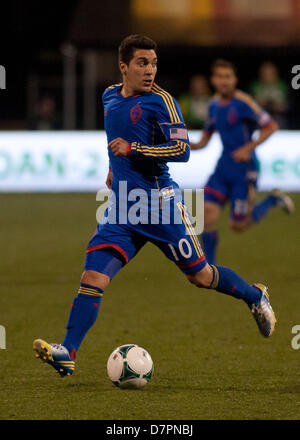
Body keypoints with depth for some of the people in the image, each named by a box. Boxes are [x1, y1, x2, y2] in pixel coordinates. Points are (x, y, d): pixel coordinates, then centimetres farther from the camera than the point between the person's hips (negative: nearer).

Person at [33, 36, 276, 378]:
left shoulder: (161, 102, -10)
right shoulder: (109, 97, 10)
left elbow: (182, 150, -18)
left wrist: (132, 149, -21)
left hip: (160, 204, -5)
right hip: (121, 207, 5)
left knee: (199, 276, 7)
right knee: (93, 277, -11)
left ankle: (255, 297, 33)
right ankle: (67, 353, -15)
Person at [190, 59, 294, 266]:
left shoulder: (243, 102, -14)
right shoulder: (214, 104, 9)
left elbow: (271, 126, -14)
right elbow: (206, 138, 18)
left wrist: (249, 148, -21)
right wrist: (190, 145, -3)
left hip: (244, 169, -6)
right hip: (224, 167, 6)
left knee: (239, 225, -1)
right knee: (208, 213, -9)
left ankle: (273, 200, 23)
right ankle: (209, 266, 2)